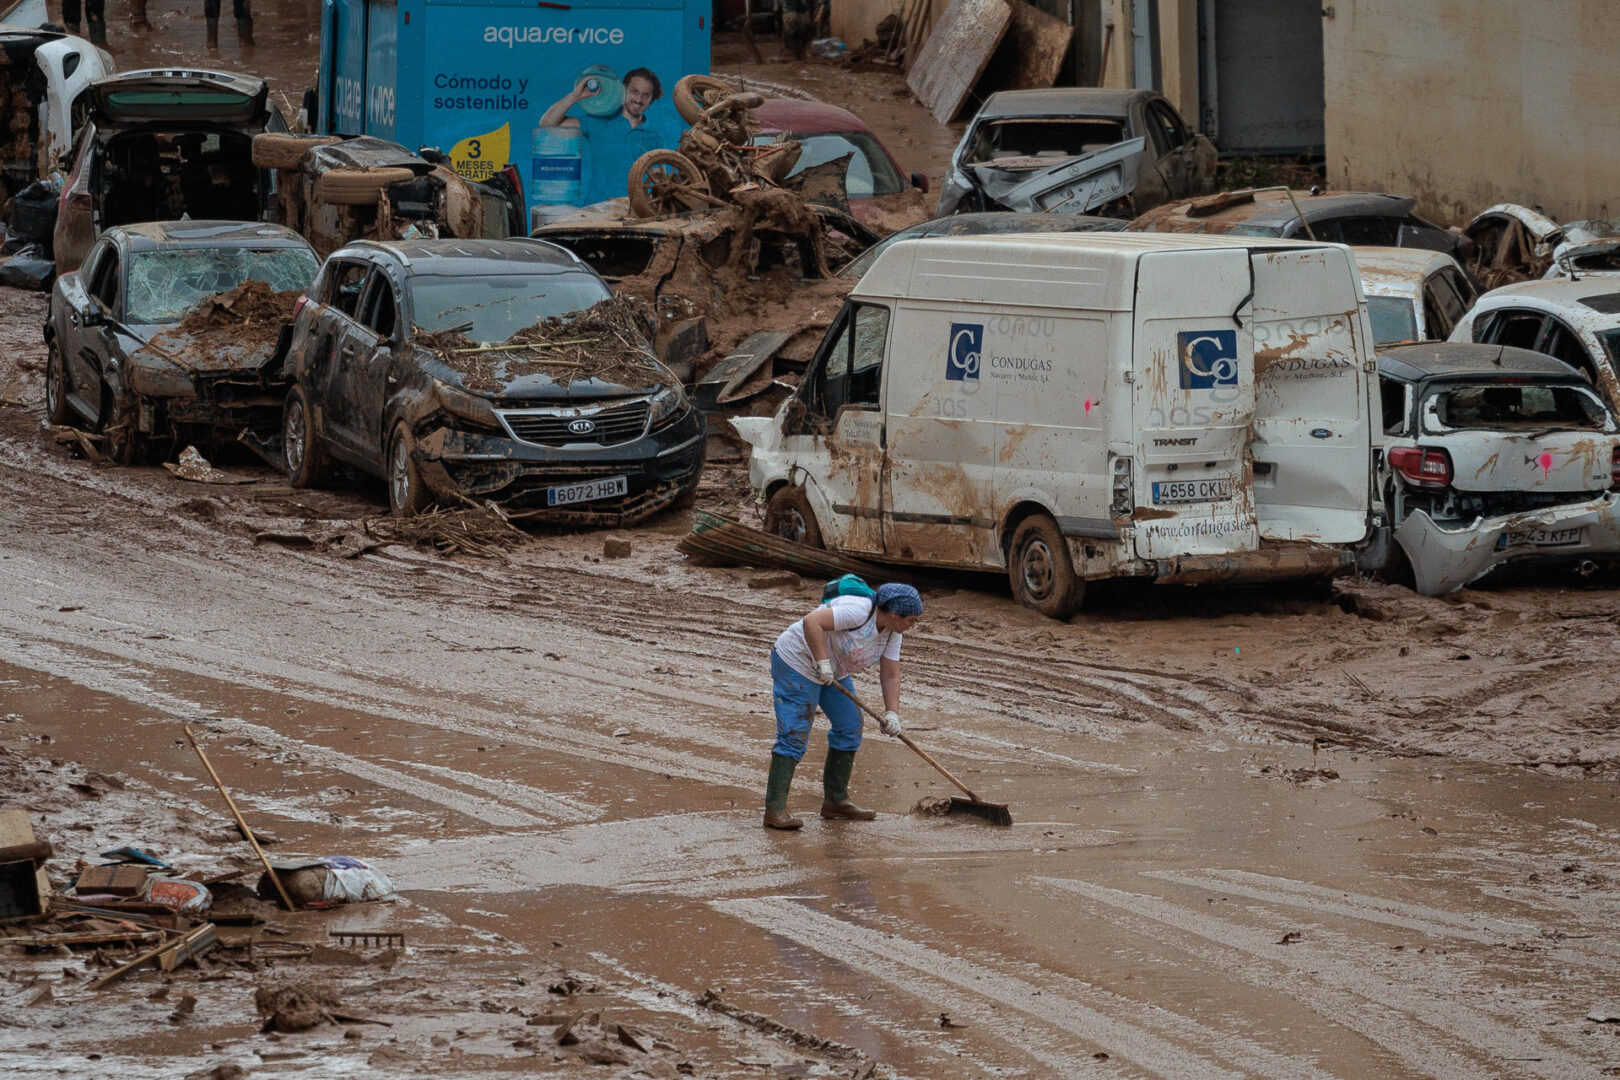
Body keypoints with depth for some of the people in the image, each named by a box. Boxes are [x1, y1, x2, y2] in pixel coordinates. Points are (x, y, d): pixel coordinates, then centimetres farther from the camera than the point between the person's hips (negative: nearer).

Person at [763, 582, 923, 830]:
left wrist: (892, 714, -13)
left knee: (850, 727, 8)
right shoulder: (858, 612, -29)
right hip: (797, 662, -9)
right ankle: (775, 810, -17)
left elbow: (890, 676, 0)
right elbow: (811, 622, -36)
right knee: (793, 735, -14)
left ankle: (835, 801, 16)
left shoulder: (891, 633, -2)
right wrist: (823, 662, -38)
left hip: (833, 671, 9)